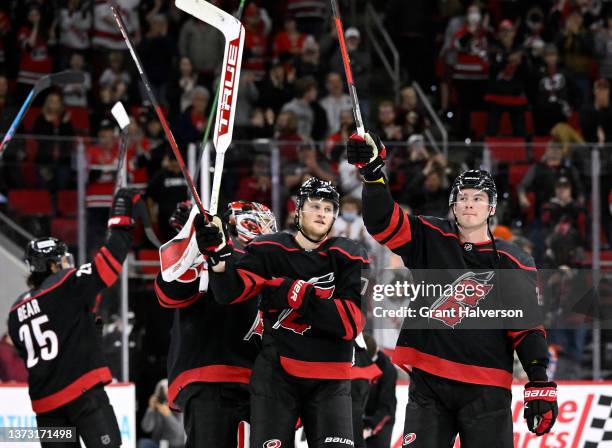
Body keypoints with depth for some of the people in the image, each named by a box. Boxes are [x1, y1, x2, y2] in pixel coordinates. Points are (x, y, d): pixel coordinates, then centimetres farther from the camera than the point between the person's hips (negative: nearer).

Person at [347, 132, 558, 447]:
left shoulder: (513, 264, 2)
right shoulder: (430, 240, 6)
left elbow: (527, 326, 1)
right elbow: (383, 222, -5)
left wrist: (540, 384, -7)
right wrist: (372, 172, -21)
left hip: (486, 391, -2)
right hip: (428, 382, 2)